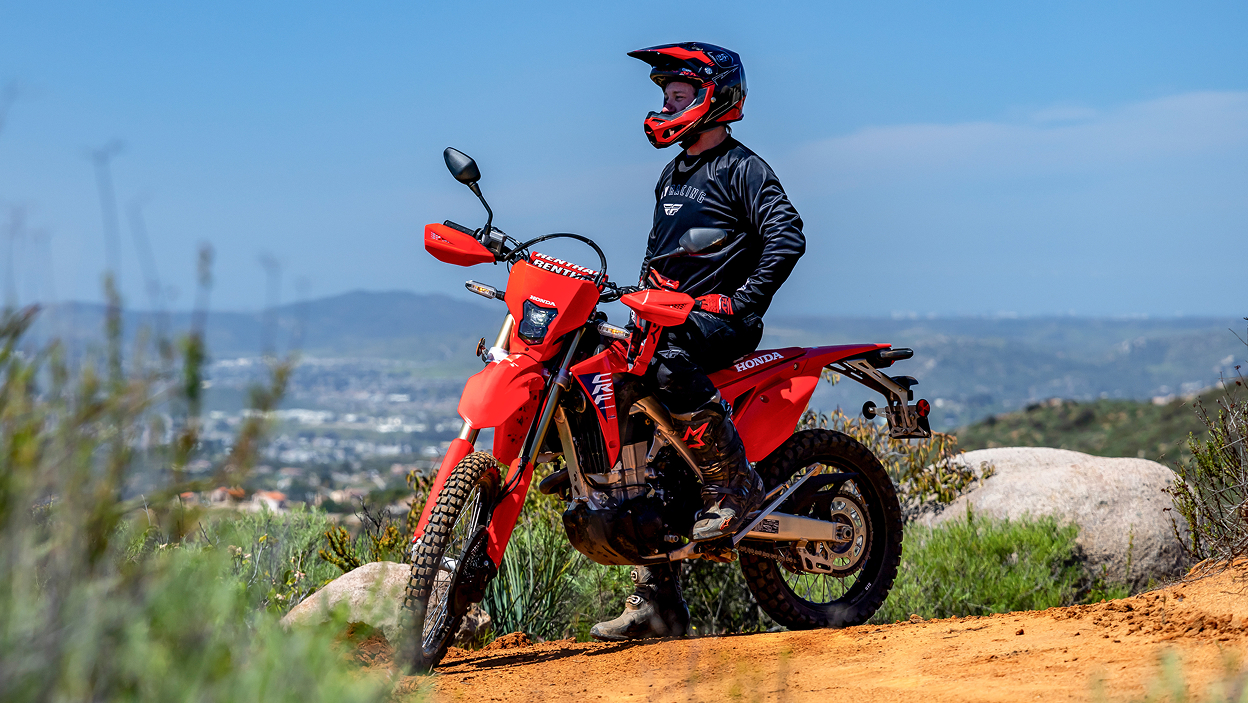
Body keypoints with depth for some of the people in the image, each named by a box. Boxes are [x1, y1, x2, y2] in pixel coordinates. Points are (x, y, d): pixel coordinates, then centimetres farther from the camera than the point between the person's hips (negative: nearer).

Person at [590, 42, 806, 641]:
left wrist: (742, 304, -21)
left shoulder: (741, 168, -3)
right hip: (669, 316, 8)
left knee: (670, 364, -40)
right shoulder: (673, 174, 24)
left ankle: (736, 489, -27)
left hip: (723, 316, -8)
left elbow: (787, 238, -15)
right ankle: (656, 602, 0)